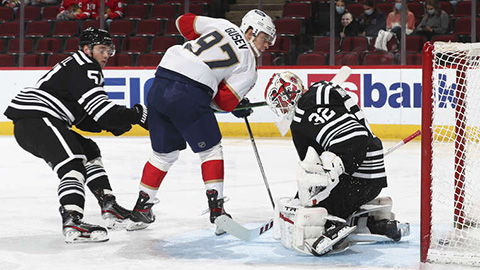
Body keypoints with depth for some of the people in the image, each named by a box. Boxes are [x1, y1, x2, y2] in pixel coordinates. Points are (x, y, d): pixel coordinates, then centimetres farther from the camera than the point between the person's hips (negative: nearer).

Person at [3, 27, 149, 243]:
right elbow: (100, 108, -18)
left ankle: (109, 208, 21)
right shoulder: (83, 67, -8)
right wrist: (138, 115, -11)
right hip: (36, 118, -11)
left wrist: (113, 123, 8)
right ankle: (72, 223, -41)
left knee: (89, 152, 21)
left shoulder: (78, 68, 25)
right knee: (72, 164, -24)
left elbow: (84, 118, 23)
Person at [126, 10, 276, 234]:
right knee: (210, 149, 10)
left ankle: (141, 209, 22)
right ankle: (216, 210, 4)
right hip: (189, 95, -6)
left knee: (164, 153, 19)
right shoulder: (249, 67, 6)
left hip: (159, 85, 6)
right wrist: (239, 108, 22)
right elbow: (224, 101, 2)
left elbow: (184, 22, 26)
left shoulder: (222, 25, 19)